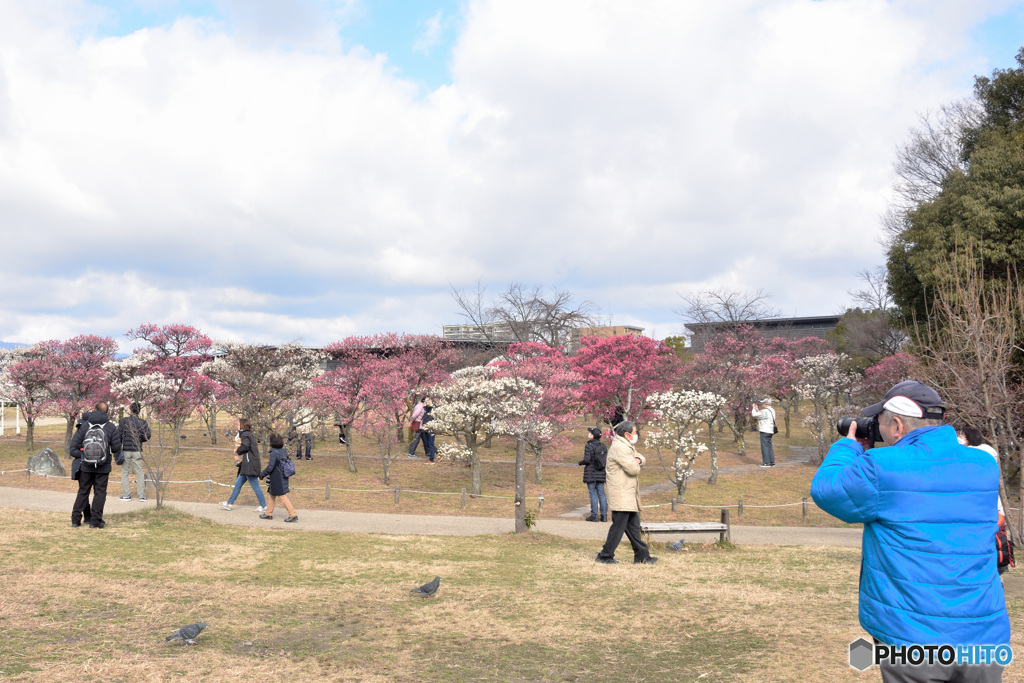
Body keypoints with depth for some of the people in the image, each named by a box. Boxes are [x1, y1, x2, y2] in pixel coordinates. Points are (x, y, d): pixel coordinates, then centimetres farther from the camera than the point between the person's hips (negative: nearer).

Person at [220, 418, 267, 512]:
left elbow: (245, 446, -25)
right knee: (238, 483, 14)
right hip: (247, 465, 10)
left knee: (255, 486, -5)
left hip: (250, 465, -10)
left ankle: (264, 506, 1)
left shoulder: (245, 434, -11)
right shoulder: (249, 435, 19)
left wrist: (238, 451, -7)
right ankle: (229, 503, 22)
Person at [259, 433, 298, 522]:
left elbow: (270, 468, -21)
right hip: (283, 478, 8)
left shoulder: (274, 453, -19)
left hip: (277, 480, -8)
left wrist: (261, 475, -9)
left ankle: (293, 515, -3)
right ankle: (269, 513, 30)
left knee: (283, 498, -3)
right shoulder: (284, 452, 4)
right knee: (272, 496, 20)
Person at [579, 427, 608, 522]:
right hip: (601, 474, 5)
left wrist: (580, 462, 3)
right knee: (601, 494, 10)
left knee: (593, 494, -1)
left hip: (591, 473, -5)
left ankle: (594, 515, 2)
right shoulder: (604, 446, 4)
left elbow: (587, 460, -17)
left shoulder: (589, 446, -13)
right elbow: (607, 460, 6)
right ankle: (604, 515, 10)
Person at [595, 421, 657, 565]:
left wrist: (638, 460, -5)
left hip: (629, 495, 11)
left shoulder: (627, 446, 17)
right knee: (618, 526, -6)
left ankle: (642, 556, 20)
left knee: (633, 526, 14)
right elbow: (634, 470, -23)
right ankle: (605, 556, 3)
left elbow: (641, 459, 19)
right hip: (621, 495, -11)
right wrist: (636, 465, 1)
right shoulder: (619, 448, -19)